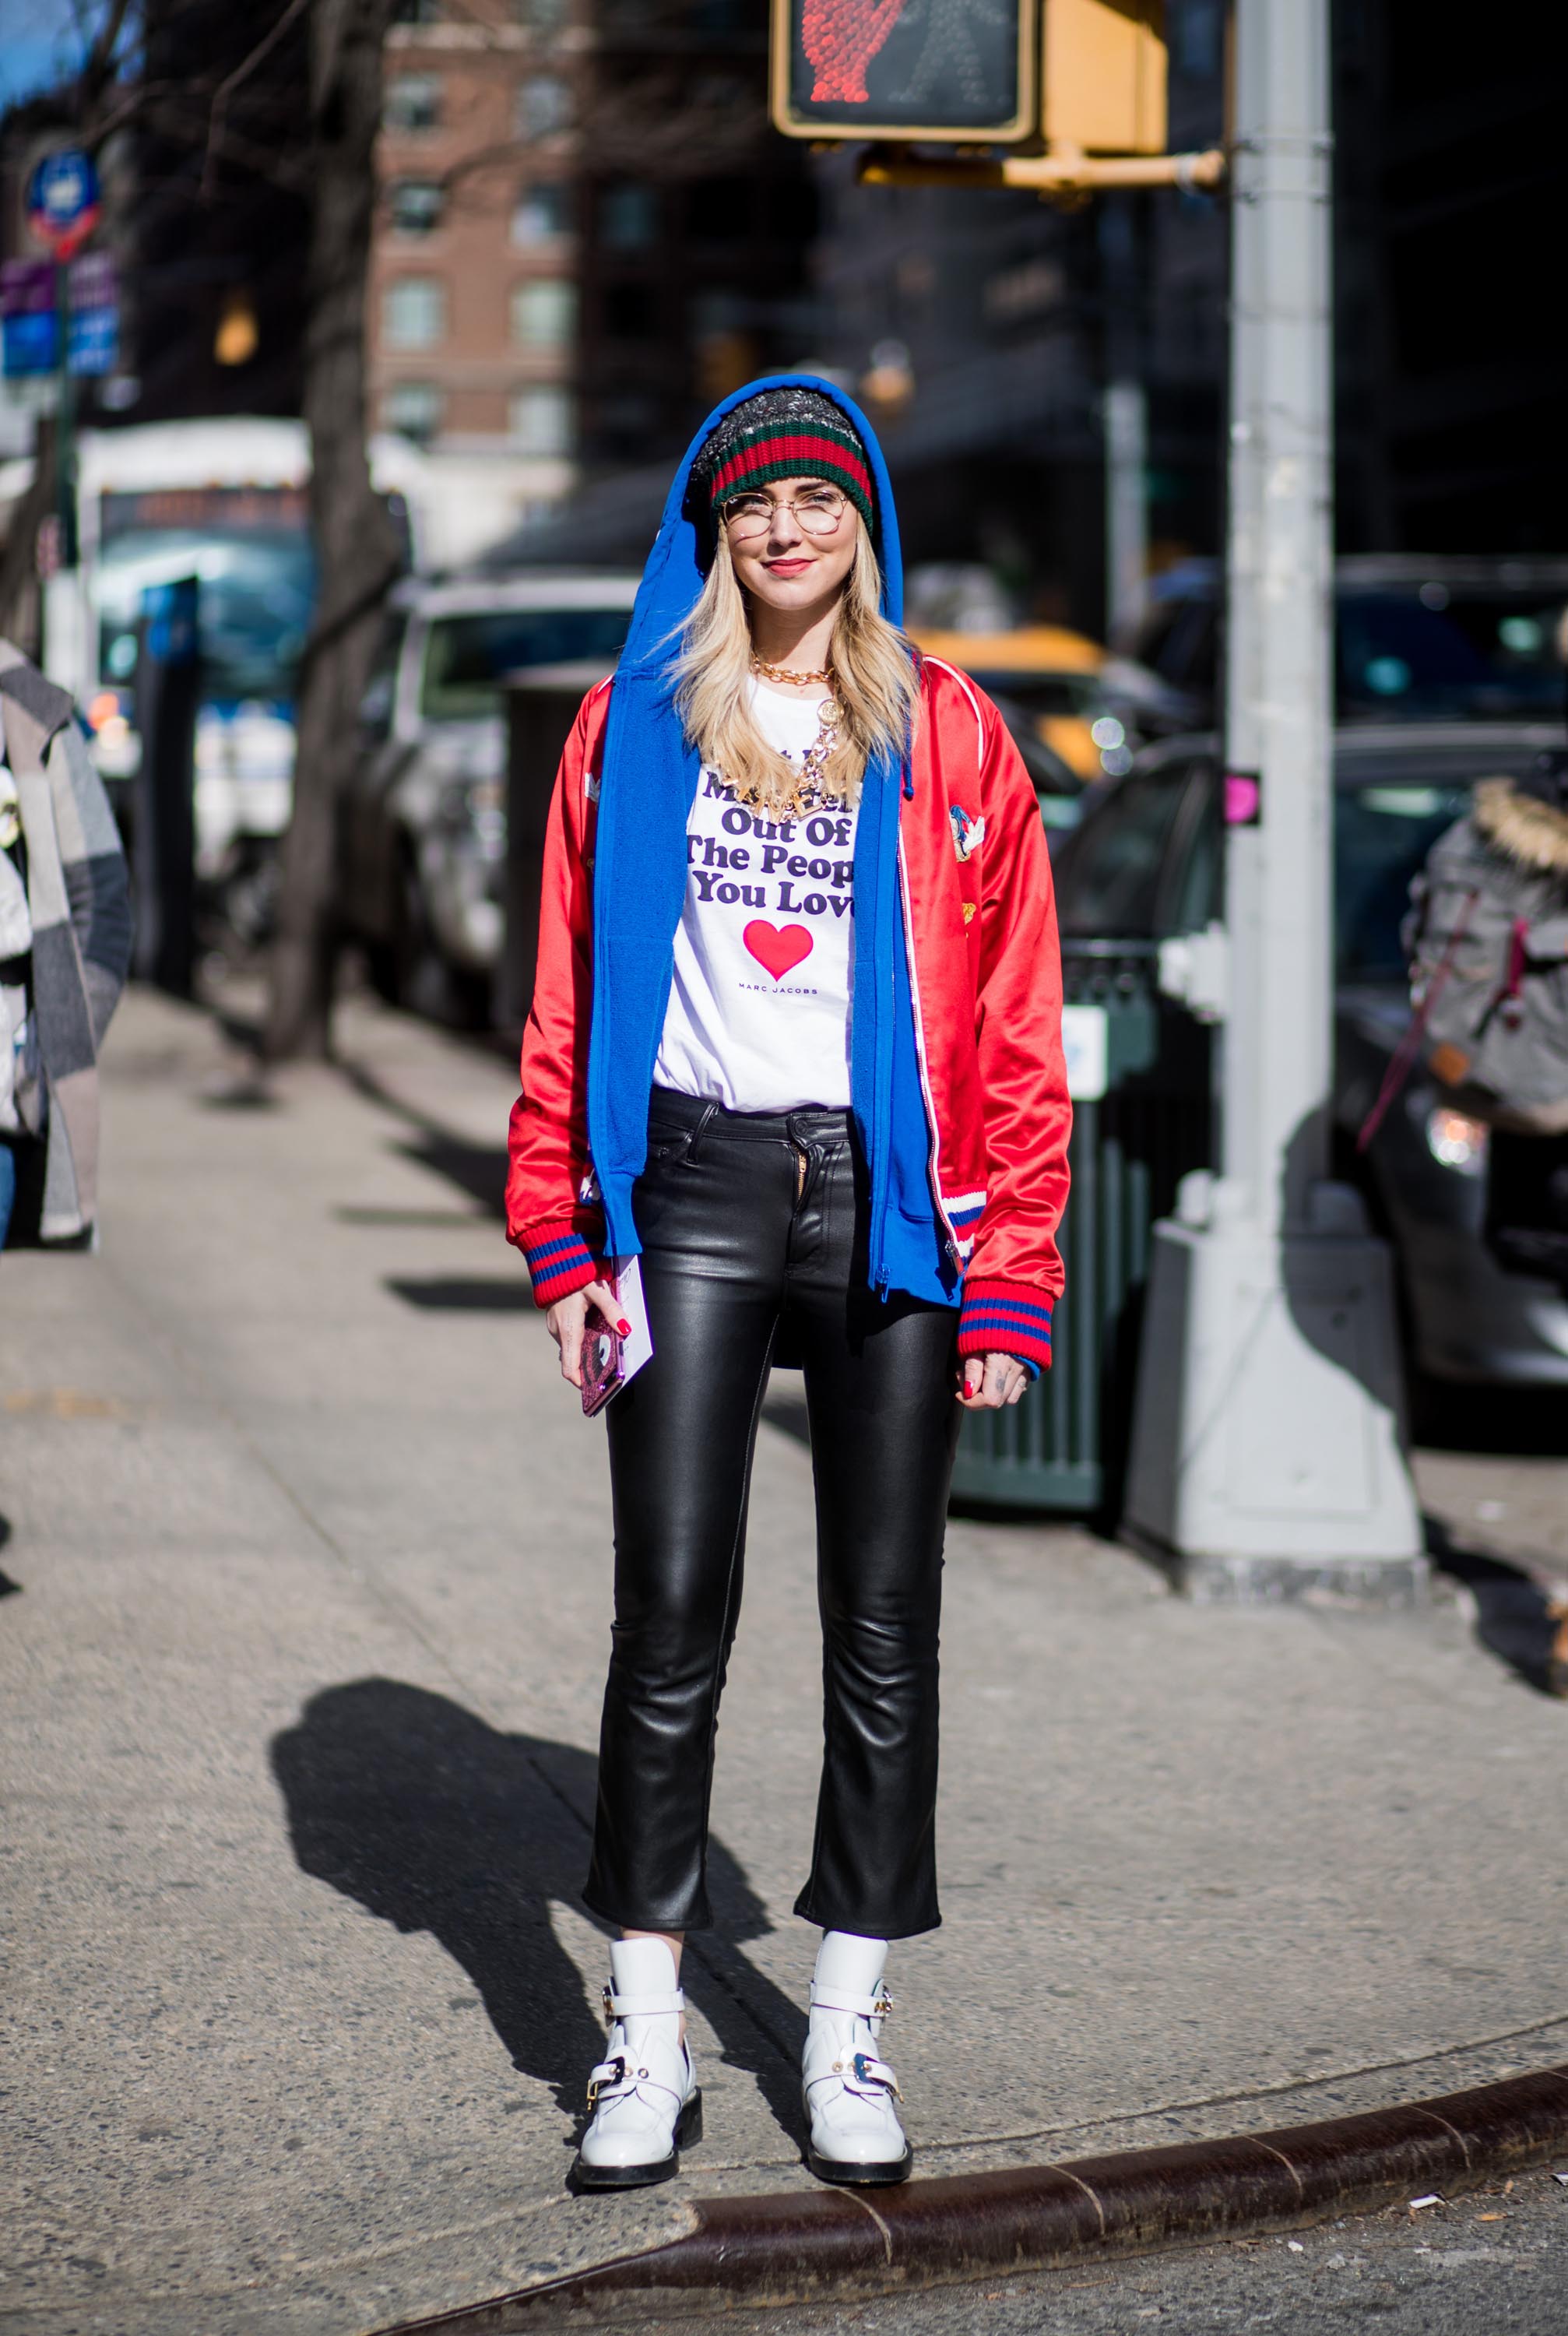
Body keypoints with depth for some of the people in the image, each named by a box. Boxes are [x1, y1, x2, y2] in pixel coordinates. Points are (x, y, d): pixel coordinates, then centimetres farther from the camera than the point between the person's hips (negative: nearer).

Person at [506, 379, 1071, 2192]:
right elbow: (569, 997, 7)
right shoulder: (632, 727, 7)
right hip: (691, 1191, 0)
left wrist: (1006, 1281, -4)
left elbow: (1014, 1031, 3)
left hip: (885, 1195, 0)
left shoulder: (949, 741, 5)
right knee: (670, 1620, -1)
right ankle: (647, 2041, 8)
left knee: (882, 1631, 5)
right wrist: (568, 1237, -2)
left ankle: (851, 2035, 16)